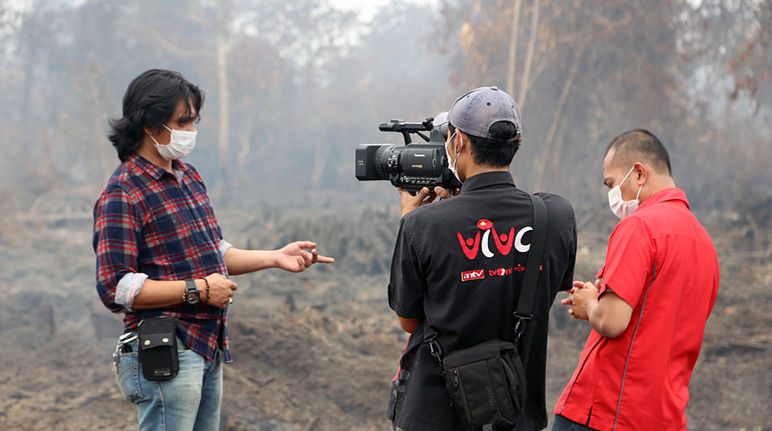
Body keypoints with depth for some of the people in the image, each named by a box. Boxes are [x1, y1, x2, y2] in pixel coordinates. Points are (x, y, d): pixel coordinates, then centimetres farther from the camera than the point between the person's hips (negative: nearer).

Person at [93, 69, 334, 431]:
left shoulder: (188, 176, 14)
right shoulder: (122, 195, -14)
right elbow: (116, 288, -19)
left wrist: (274, 258, 9)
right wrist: (198, 289, -17)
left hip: (208, 347, 9)